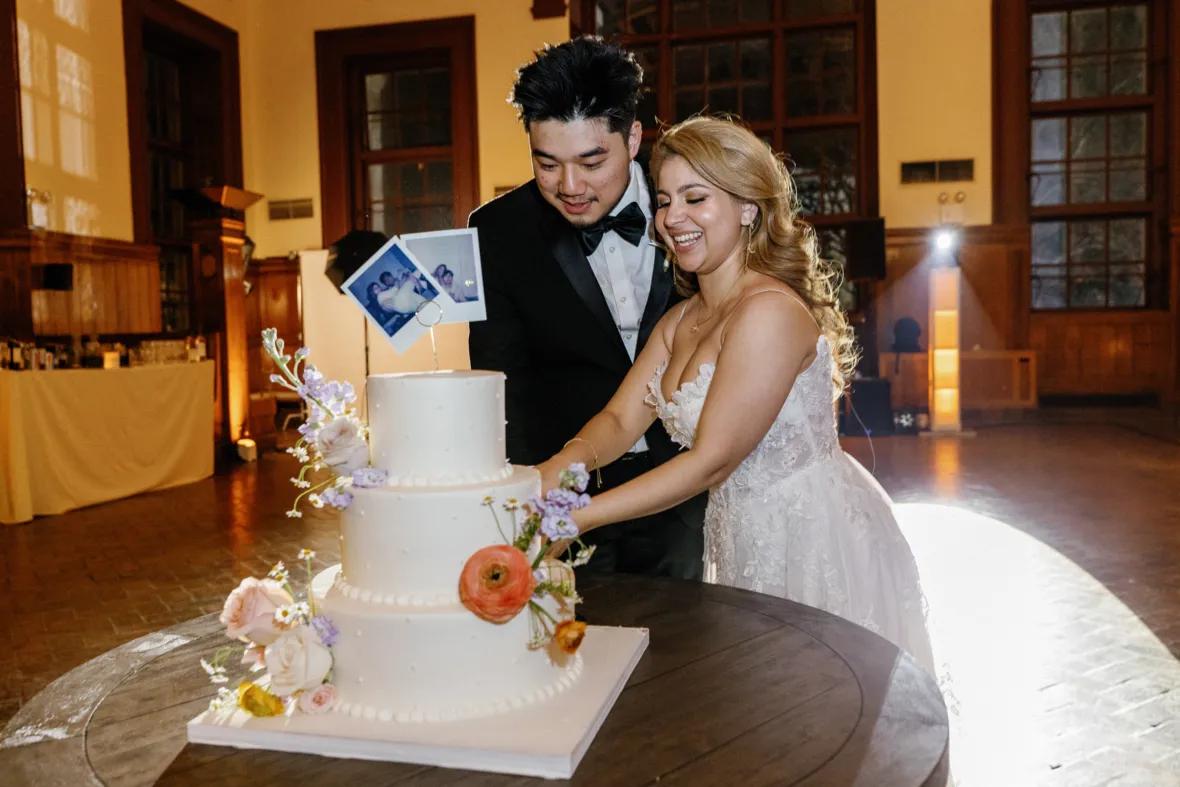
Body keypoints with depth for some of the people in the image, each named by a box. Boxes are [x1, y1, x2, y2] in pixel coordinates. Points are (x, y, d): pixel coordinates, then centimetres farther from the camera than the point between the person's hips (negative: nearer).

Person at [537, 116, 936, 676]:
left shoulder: (770, 311, -22)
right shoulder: (679, 322, 6)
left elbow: (711, 460, -24)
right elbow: (621, 419, -2)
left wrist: (576, 520, -25)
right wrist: (548, 476, -21)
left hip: (818, 541, -8)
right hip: (744, 543, 8)